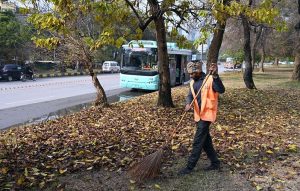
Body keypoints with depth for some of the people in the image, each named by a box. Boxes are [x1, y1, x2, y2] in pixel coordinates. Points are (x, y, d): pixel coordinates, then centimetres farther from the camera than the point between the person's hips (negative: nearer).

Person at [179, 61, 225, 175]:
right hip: (198, 115, 8)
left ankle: (190, 167, 5)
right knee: (206, 141, 16)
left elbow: (221, 90, -26)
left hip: (206, 115, -8)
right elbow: (190, 95, 3)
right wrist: (188, 104, -18)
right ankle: (215, 163, 30)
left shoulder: (210, 79, -12)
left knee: (198, 142, -4)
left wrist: (215, 76, -37)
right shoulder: (193, 82, 11)